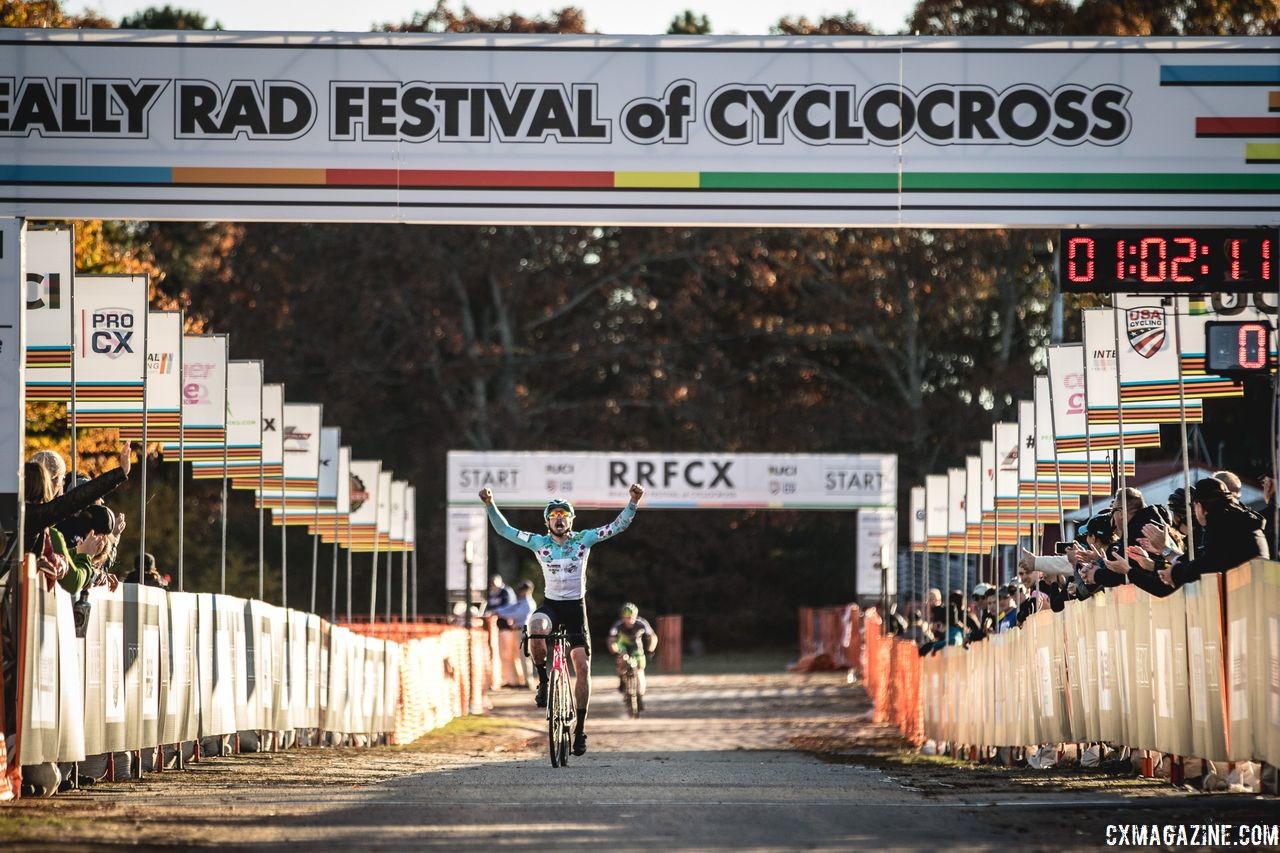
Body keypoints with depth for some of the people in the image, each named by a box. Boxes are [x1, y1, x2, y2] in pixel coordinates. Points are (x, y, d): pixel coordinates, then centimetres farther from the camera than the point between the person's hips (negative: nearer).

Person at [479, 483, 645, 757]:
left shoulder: (584, 539, -3)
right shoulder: (539, 542, -2)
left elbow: (618, 526, -6)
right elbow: (504, 530, 0)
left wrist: (633, 502, -21)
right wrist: (490, 505, -14)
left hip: (576, 607, 1)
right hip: (550, 605, -1)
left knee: (582, 666, -6)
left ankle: (580, 728, 2)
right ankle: (543, 681, -11)